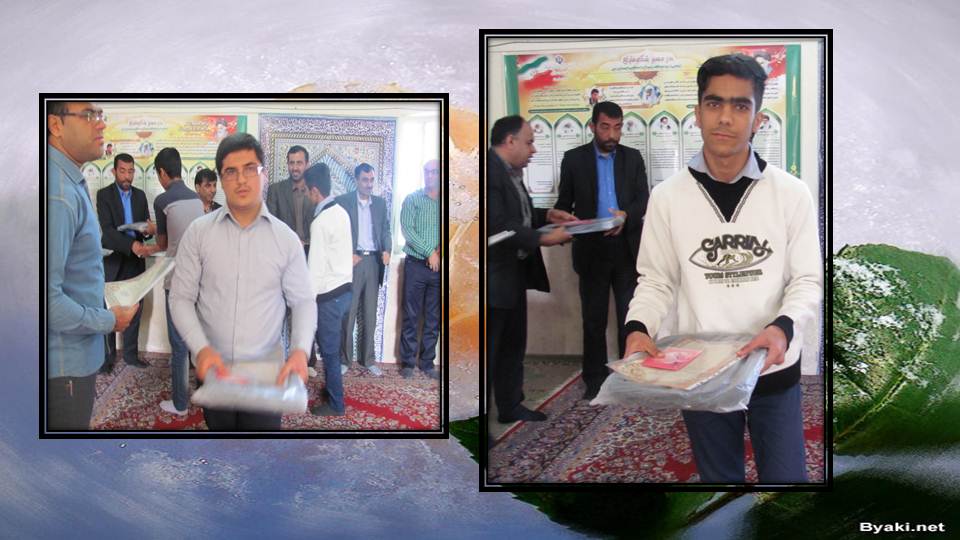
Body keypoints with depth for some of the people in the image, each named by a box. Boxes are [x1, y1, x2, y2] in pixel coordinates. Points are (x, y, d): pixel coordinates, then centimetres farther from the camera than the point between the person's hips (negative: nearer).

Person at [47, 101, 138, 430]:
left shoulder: (72, 182, 9)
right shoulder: (58, 194, -24)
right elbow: (48, 298, -27)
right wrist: (109, 321, -15)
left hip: (78, 354, 10)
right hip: (65, 363, -10)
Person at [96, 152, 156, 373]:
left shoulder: (140, 195, 8)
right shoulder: (104, 194, -7)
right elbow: (107, 229, -18)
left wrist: (150, 229, -16)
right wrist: (133, 245, -33)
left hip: (136, 260, 4)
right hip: (113, 261, -4)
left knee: (134, 309, 9)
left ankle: (131, 354, 19)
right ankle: (107, 356, 13)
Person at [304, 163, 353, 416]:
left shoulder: (320, 222, -20)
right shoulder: (341, 212, 5)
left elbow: (316, 269, -18)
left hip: (329, 295, -8)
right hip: (345, 288, 8)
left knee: (329, 350, 4)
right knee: (330, 345, 21)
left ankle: (335, 404, 15)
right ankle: (331, 390, 33)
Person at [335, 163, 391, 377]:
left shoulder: (380, 203, 12)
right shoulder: (342, 201, -1)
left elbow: (385, 230, 12)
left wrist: (387, 250, -6)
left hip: (373, 261, 4)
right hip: (352, 260, -4)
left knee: (370, 313, 8)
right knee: (348, 312, -1)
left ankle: (368, 359, 15)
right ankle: (345, 358, 8)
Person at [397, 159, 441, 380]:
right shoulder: (412, 199, 1)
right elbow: (407, 229, -8)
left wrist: (441, 249, -16)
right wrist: (429, 252, -15)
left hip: (438, 266, 2)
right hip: (416, 265, -2)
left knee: (433, 319, 7)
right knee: (410, 316, 2)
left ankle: (427, 362, 16)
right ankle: (408, 362, 11)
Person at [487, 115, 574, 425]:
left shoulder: (511, 172, 10)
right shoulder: (490, 171, -21)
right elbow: (498, 226, -26)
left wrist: (547, 215, 5)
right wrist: (543, 239, -25)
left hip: (514, 272, 11)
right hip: (494, 277, -11)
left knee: (513, 345, 21)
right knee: (489, 349, -1)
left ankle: (510, 407, 35)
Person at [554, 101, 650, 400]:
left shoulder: (633, 157, 6)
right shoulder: (574, 158, 2)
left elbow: (643, 199, 0)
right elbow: (564, 203, 4)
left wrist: (626, 215, -21)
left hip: (626, 248, 1)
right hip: (591, 249, -1)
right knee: (593, 319, 7)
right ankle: (595, 378, 18)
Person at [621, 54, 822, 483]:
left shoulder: (791, 193, -6)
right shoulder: (668, 196, -4)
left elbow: (808, 281, -3)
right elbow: (655, 281, 2)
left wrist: (783, 328, -24)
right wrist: (638, 328, -18)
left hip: (774, 372, 0)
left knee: (785, 478, 10)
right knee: (718, 479, 17)